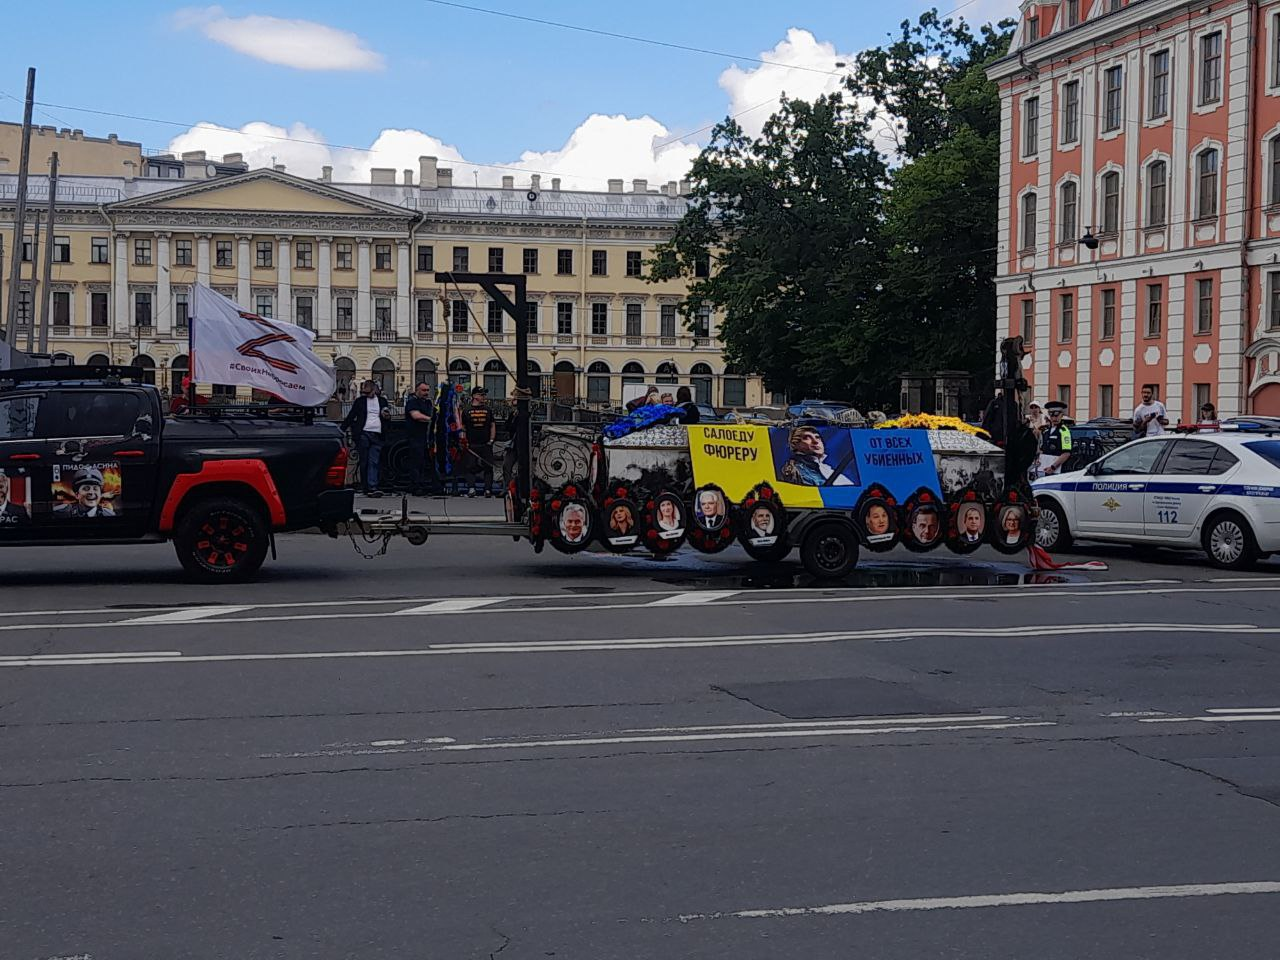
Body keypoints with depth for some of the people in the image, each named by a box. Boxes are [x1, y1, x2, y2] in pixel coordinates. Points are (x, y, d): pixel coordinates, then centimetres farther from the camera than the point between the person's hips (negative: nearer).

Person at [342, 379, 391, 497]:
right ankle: (365, 487, 7)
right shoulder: (360, 401, 10)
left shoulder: (382, 401, 15)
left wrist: (386, 415, 0)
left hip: (377, 435, 1)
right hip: (363, 434, -1)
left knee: (374, 462, -9)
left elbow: (387, 417, 24)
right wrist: (342, 430, 2)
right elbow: (350, 417, 10)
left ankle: (372, 487, -16)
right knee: (364, 462, 1)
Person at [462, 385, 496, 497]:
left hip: (486, 444, 2)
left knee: (488, 466, -3)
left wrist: (491, 440, 2)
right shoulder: (467, 411, 5)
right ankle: (472, 489, -3)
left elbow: (493, 425, 12)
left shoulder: (487, 410, 11)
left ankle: (488, 489, -1)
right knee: (472, 467, -4)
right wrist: (464, 442, -2)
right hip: (472, 445, -2)